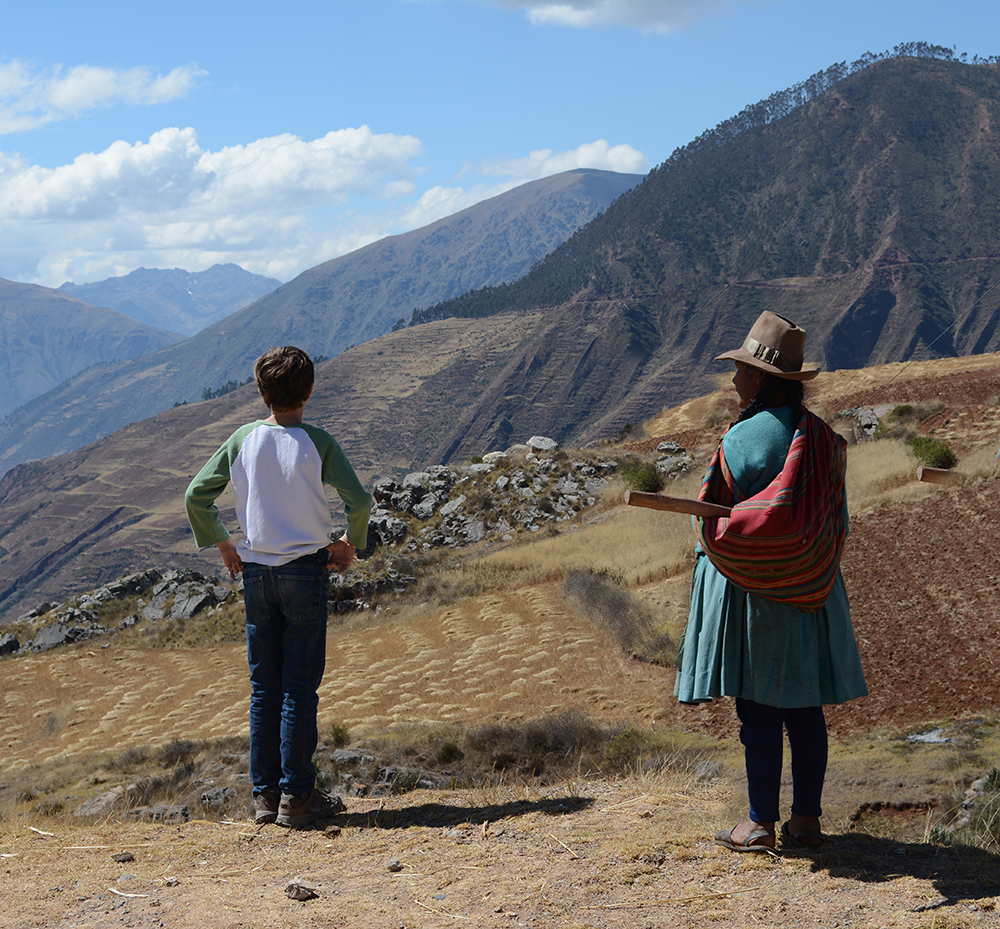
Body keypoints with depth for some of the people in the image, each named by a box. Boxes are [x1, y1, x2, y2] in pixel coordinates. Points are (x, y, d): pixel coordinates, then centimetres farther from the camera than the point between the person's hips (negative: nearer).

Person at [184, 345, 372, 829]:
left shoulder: (242, 440, 0)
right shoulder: (317, 443, -8)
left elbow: (196, 496, 2)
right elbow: (358, 501, -15)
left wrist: (222, 544, 14)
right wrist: (350, 545, 2)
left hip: (255, 571, 3)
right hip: (304, 570, -3)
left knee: (264, 687, 10)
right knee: (300, 687, 1)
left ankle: (264, 794, 13)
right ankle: (297, 796, 2)